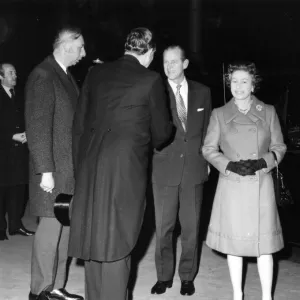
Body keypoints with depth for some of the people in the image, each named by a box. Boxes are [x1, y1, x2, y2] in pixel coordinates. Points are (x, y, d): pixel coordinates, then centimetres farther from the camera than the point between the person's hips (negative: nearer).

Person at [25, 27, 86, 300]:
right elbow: (37, 127, -17)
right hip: (54, 169, -8)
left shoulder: (67, 76, 14)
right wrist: (45, 171, -19)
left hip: (70, 168, 8)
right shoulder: (43, 76, -13)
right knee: (51, 227, -2)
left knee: (64, 227, 12)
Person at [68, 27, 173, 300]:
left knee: (94, 233, 14)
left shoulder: (96, 73, 8)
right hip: (126, 164, -5)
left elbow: (80, 122, 10)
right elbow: (160, 132, 2)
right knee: (117, 238, 3)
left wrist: (81, 164, 17)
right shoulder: (151, 80, -5)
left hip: (90, 164, 5)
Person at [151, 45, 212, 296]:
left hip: (195, 168, 2)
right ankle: (164, 276, 21)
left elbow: (207, 129, 12)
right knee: (163, 227, 5)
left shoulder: (202, 92, 6)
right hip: (165, 168, -2)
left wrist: (207, 160, 7)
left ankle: (187, 276, 23)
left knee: (191, 227, 9)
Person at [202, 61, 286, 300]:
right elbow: (209, 149, 5)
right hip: (232, 185, 1)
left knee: (264, 242, 1)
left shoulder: (268, 112, 4)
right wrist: (229, 165, -12)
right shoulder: (220, 114, 4)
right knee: (234, 241, 7)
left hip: (261, 184, 0)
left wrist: (261, 163, -11)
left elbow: (279, 147, 7)